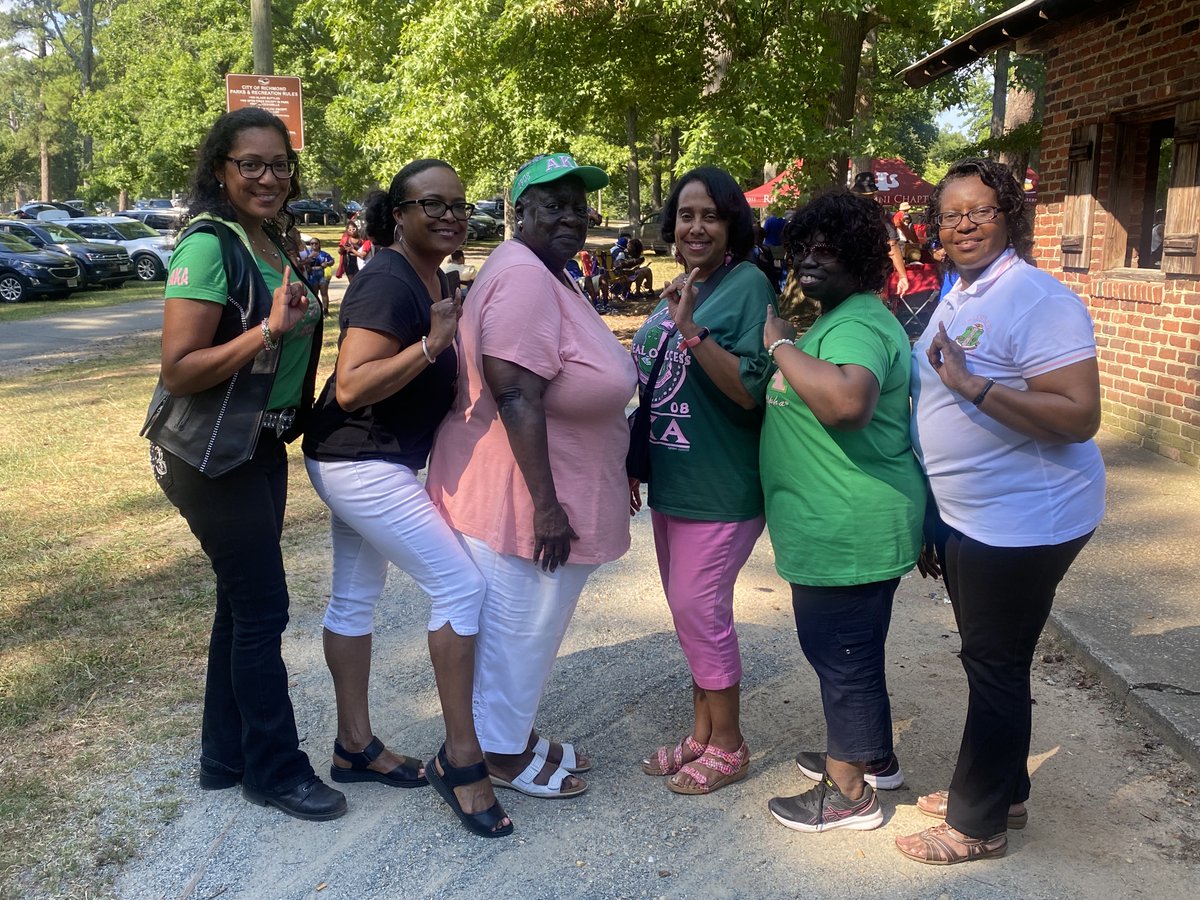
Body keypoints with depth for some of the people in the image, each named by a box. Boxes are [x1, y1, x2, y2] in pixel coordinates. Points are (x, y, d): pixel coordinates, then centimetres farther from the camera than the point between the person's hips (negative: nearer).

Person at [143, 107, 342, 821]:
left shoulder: (273, 243, 8)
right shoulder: (209, 246, -17)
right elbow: (179, 370, -23)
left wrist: (306, 316, 6)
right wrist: (269, 330, -29)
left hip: (264, 446, 9)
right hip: (212, 456, -9)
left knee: (243, 603, 15)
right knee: (263, 609, -1)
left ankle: (226, 758, 30)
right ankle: (275, 770, 15)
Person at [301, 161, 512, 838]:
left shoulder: (436, 281, 9)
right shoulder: (387, 284, -20)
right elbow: (350, 388, -27)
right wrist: (430, 345, -33)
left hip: (372, 464, 10)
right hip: (363, 464, -10)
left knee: (356, 598, 16)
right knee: (462, 585, -10)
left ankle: (355, 745, 29)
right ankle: (461, 758, 0)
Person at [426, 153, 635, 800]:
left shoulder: (547, 275, 13)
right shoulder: (523, 277, -21)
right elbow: (516, 397, -27)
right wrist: (546, 505, -26)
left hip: (552, 492, 10)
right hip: (521, 499, -10)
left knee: (531, 626, 21)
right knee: (517, 629, 6)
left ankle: (516, 735, 38)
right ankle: (502, 753, 24)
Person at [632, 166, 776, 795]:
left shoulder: (748, 285, -13)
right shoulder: (677, 290, 11)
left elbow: (750, 390, -21)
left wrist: (690, 329, -28)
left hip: (721, 486, -8)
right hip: (672, 482, 8)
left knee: (699, 608, -2)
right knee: (692, 610, 15)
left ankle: (727, 746, 17)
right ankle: (702, 734, 30)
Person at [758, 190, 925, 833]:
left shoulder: (857, 326, -20)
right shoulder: (839, 320, 15)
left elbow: (848, 402, -40)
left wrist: (781, 345, -29)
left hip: (848, 532, -11)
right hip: (846, 529, 11)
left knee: (842, 655, 3)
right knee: (853, 650, 23)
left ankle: (849, 794, 19)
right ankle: (873, 757, 41)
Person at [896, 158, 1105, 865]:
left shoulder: (1036, 299, -19)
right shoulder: (957, 297, 10)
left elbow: (1079, 416, -26)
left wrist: (972, 384, -31)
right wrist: (935, 518, 21)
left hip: (1023, 521, -9)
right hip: (967, 517, 9)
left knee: (996, 668, 3)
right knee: (991, 663, 20)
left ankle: (979, 823, 20)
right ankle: (1001, 792, 37)